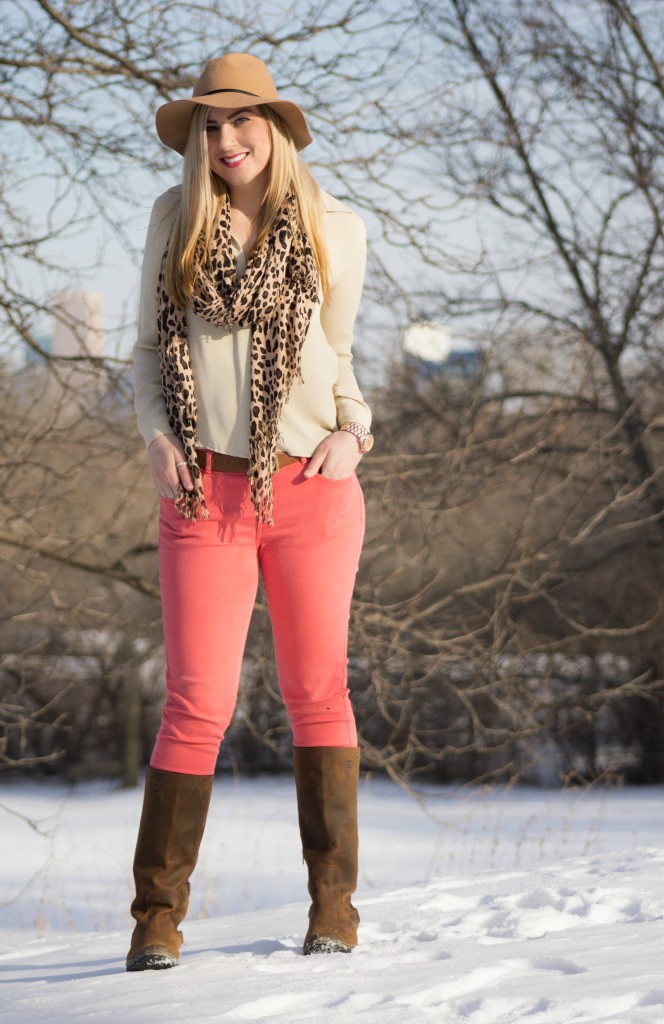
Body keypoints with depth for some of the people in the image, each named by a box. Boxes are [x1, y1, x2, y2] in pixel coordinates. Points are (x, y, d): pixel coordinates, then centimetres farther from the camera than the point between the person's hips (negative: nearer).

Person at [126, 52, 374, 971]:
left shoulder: (334, 230, 5)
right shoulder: (176, 220, 6)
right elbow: (151, 348, 11)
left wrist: (353, 431, -3)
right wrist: (157, 435, -6)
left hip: (311, 489, 1)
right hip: (207, 491, 0)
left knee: (317, 692, 6)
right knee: (198, 703, -5)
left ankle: (333, 903, 15)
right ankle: (158, 914, 3)